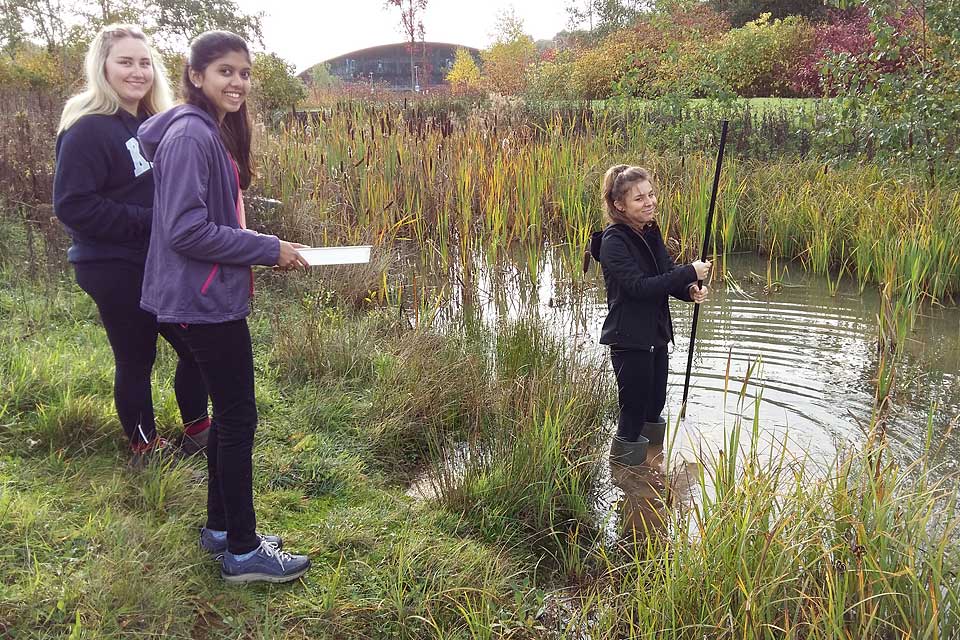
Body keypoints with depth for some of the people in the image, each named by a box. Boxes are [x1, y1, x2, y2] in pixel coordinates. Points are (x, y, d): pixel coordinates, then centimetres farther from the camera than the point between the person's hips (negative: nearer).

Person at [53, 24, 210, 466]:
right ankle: (145, 450, 24)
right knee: (136, 360, 5)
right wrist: (150, 220, -24)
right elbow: (72, 206, -21)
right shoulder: (88, 130, -15)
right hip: (115, 270, -8)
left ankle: (197, 432, 33)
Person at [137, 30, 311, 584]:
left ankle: (221, 527, 30)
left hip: (216, 297, 10)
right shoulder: (190, 135, -16)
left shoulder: (217, 133, 13)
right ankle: (242, 552, 11)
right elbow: (186, 230, -22)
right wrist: (269, 250, -18)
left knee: (229, 413, 16)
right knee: (239, 418, -2)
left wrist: (265, 247, 8)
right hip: (205, 301, -10)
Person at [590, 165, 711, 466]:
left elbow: (667, 275, 10)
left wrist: (690, 290, -12)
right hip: (629, 338, -8)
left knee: (655, 405, 19)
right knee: (634, 408, 2)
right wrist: (690, 273, -24)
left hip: (656, 334, 8)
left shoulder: (650, 231, 6)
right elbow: (638, 285, -26)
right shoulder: (614, 240, -18)